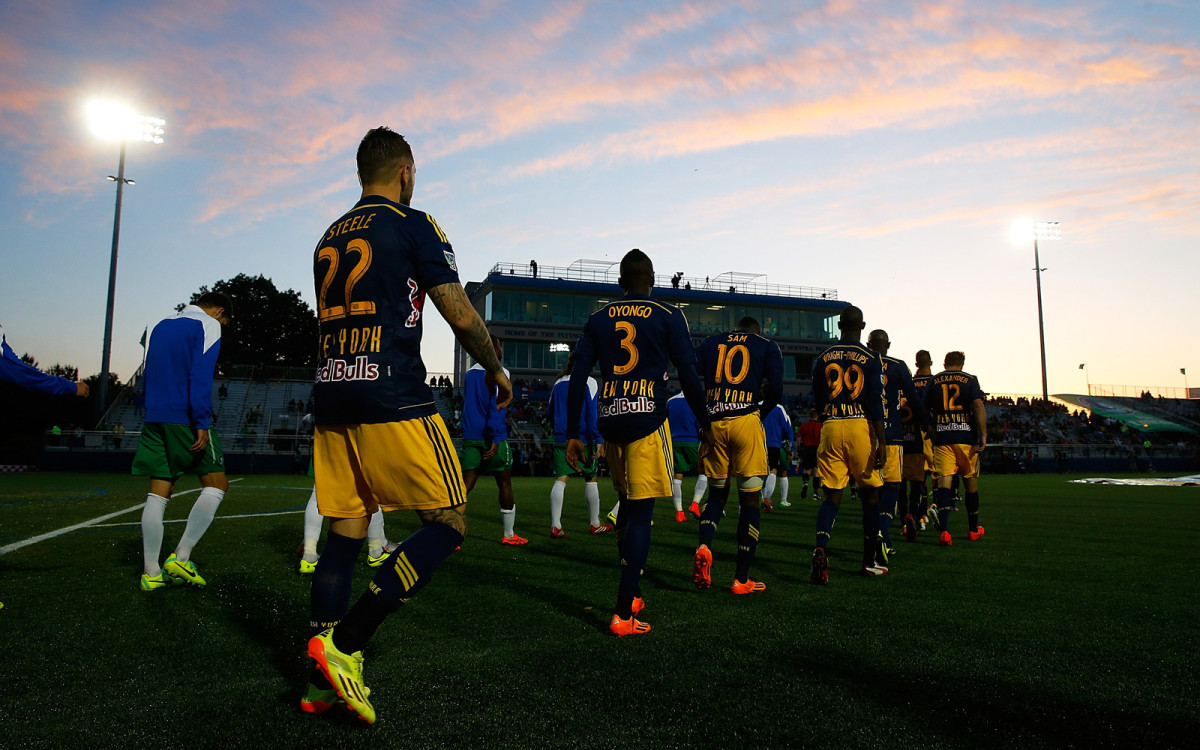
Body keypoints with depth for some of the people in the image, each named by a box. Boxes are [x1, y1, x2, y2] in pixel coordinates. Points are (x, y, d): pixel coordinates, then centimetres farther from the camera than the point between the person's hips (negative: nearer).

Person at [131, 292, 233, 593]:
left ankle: (151, 572, 7)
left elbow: (146, 374, 22)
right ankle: (181, 557, -6)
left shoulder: (160, 326, 20)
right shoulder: (208, 325, -2)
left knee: (159, 492, 7)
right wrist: (202, 423, -17)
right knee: (216, 485, 2)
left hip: (154, 418, 7)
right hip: (186, 419, -7)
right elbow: (200, 376, -14)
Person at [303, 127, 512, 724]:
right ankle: (343, 645, -6)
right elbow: (461, 318, -6)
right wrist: (496, 370, 10)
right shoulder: (414, 226, -1)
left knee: (344, 533, 11)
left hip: (329, 399, 8)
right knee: (447, 525, 1)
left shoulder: (328, 238, 19)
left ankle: (321, 684, 15)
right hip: (393, 401, -7)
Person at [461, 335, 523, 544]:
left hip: (470, 438, 6)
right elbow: (497, 404, -18)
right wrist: (495, 438, -22)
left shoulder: (470, 372, 14)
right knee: (504, 484, 9)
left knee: (465, 485, 0)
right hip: (492, 438, -5)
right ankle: (509, 535, 17)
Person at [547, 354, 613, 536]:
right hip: (583, 439, -4)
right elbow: (592, 413, -12)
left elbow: (551, 413, 19)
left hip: (561, 439, 4)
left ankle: (555, 525, -5)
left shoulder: (558, 384, 12)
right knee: (591, 480, 9)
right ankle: (594, 524, 19)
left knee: (560, 480, 1)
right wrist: (598, 440, -13)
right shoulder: (589, 382, -4)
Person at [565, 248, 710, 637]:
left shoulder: (597, 319, 11)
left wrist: (572, 434, 10)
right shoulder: (668, 316, 2)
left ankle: (631, 596, 27)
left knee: (627, 505, 20)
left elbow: (577, 379, 7)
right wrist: (705, 425, 9)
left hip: (610, 421, 4)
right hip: (647, 420, -4)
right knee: (640, 511, -2)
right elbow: (689, 376, -2)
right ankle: (623, 615, -5)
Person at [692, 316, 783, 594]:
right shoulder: (767, 346, 13)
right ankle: (742, 579, 7)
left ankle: (704, 546, -9)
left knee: (717, 493, 18)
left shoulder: (710, 342, 18)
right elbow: (776, 388, -1)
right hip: (746, 422, -2)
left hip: (714, 424, 3)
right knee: (750, 499, 5)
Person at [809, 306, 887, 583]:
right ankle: (870, 562, 20)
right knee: (870, 495, 11)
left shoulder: (823, 359, 9)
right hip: (861, 427, -2)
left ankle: (820, 549, -21)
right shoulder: (871, 358, 0)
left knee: (832, 496, 4)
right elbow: (875, 403, -7)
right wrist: (881, 441, -7)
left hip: (831, 427, 2)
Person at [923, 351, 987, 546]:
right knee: (971, 481, 13)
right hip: (966, 436, 0)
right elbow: (978, 406, -8)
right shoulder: (970, 380, 5)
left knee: (944, 480, -5)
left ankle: (944, 531, -20)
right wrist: (983, 434, -10)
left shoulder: (933, 381, 9)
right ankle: (973, 529, 28)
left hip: (942, 437, 0)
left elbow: (925, 411, 12)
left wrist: (931, 431, 27)